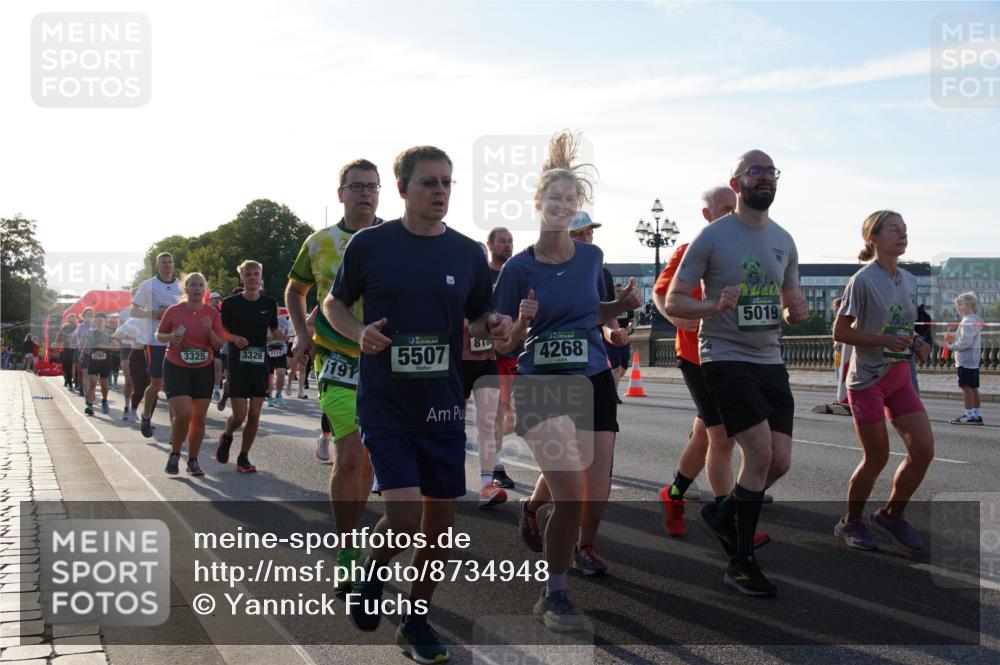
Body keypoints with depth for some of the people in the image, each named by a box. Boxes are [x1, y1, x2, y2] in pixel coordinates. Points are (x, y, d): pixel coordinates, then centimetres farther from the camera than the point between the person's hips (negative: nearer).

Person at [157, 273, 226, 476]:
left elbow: (219, 344, 0)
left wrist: (210, 331, -18)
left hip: (203, 370, 3)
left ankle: (193, 461, 17)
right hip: (176, 368, -2)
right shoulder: (173, 311, -4)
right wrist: (170, 337, -13)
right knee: (183, 414, -15)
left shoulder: (212, 313, 0)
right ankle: (174, 455, 8)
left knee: (199, 417, 4)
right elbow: (159, 334, 9)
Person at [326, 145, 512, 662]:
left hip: (443, 407, 4)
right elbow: (334, 303, 8)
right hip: (385, 406, -3)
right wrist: (359, 332, -12)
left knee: (440, 521, 8)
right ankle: (373, 572, 20)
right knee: (404, 517, -14)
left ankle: (416, 622, 28)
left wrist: (494, 326, -9)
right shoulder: (369, 244, -5)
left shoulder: (468, 253, 3)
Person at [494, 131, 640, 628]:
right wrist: (523, 324, -23)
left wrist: (623, 305, 1)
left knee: (595, 499, 2)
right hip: (541, 386, -4)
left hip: (593, 382, 4)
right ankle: (553, 597, 1)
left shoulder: (591, 257, 4)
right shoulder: (519, 267, -6)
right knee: (571, 494, -19)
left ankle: (583, 546, 40)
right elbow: (503, 345, -3)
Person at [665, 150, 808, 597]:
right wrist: (714, 306, -23)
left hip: (770, 362, 6)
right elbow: (673, 301, -4)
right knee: (760, 451, -16)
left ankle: (722, 514, 30)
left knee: (780, 461, 1)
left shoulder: (784, 241, 12)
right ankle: (741, 563, -2)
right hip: (725, 359, -6)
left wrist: (796, 312, -4)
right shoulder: (712, 237, -6)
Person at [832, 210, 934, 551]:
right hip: (867, 379, -6)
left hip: (900, 378, 6)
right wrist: (884, 340, -22)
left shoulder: (909, 281, 9)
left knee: (924, 449, -3)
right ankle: (850, 523, 19)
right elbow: (840, 332, -13)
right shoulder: (863, 281, -13)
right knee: (877, 457, -2)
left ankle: (892, 514, 18)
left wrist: (917, 343, -1)